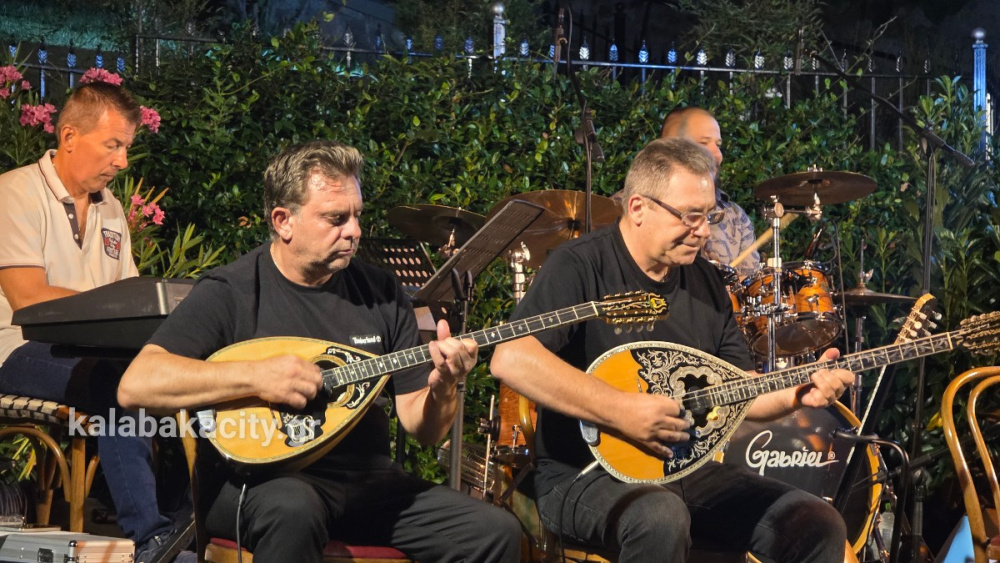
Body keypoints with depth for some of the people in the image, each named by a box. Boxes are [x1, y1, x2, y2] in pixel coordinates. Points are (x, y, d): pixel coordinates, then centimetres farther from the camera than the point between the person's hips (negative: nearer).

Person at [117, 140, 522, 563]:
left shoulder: (381, 292, 8)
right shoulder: (231, 291, -5)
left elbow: (423, 428, 10)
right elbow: (134, 386, -18)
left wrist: (441, 387, -13)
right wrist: (254, 376, -24)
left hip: (366, 479, 4)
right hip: (259, 481, -4)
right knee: (293, 512, -39)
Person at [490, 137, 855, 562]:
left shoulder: (704, 281, 11)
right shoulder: (582, 266, -11)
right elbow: (509, 359, -26)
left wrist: (799, 394, -8)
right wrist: (621, 411, -29)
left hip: (688, 471, 7)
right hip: (585, 473, -6)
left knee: (820, 526, -9)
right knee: (662, 520, -38)